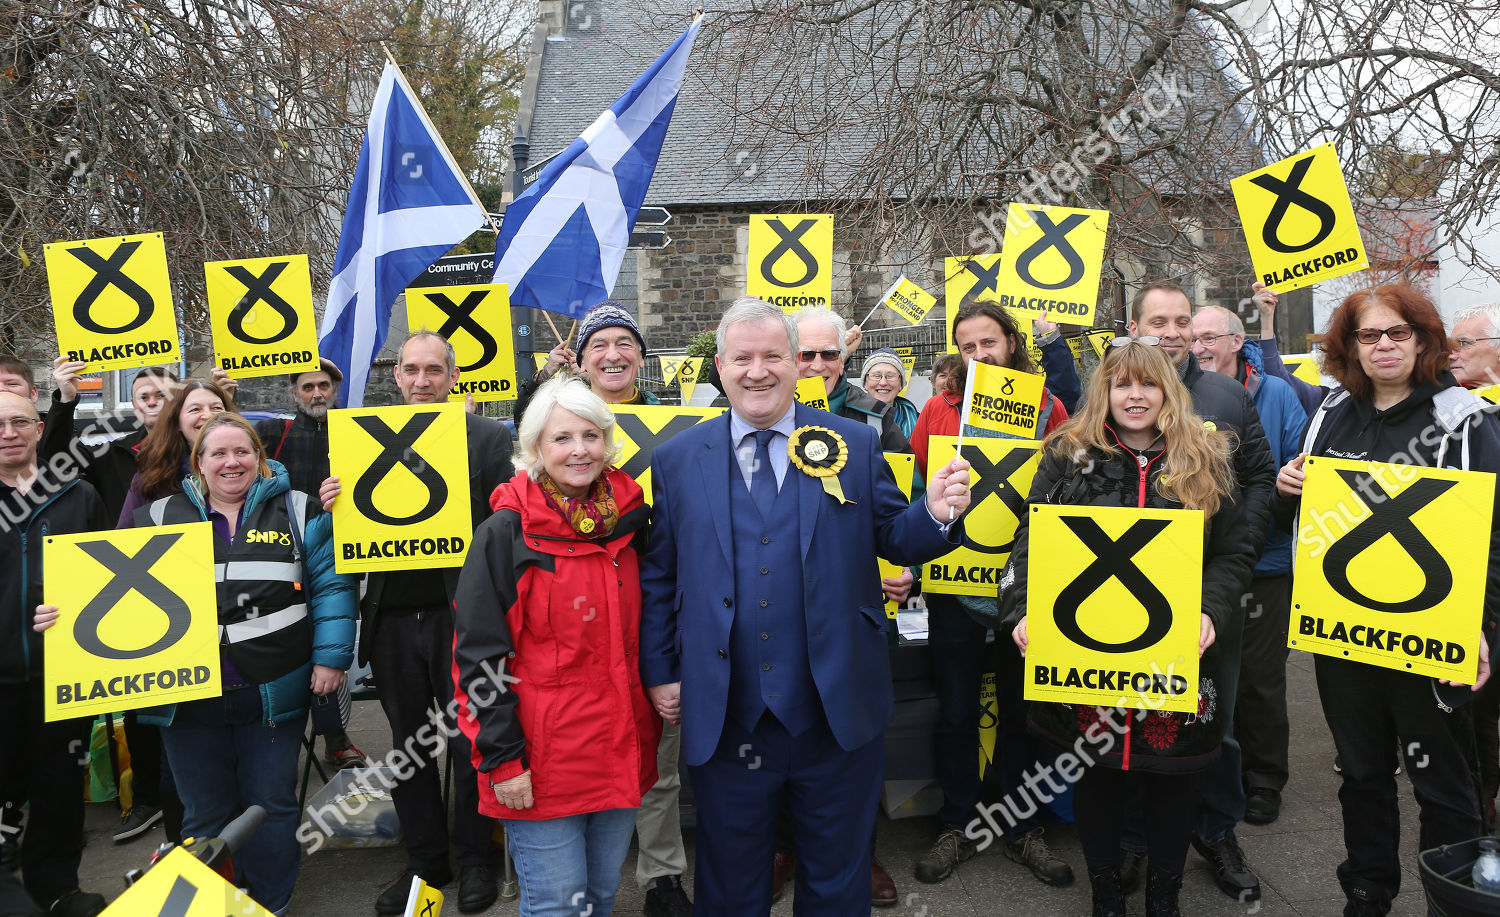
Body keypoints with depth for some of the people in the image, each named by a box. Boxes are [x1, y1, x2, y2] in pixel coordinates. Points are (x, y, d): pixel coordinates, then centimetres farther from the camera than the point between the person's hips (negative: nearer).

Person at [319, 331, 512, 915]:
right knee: (409, 746, 15)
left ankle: (474, 861, 25)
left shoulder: (489, 438, -1)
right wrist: (330, 504, -9)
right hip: (392, 617, 4)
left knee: (468, 744, 7)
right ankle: (424, 862, 31)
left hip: (460, 614, -4)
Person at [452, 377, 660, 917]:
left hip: (621, 751, 5)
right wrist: (502, 758, -14)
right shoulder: (507, 533, -10)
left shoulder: (629, 520, 4)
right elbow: (479, 654, -11)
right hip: (541, 761, -5)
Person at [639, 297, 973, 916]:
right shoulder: (677, 460, 1)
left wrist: (936, 515, -20)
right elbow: (657, 577, 5)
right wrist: (659, 673, 3)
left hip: (837, 718, 0)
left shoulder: (856, 445, -1)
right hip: (724, 720, 1)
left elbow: (894, 541, 1)